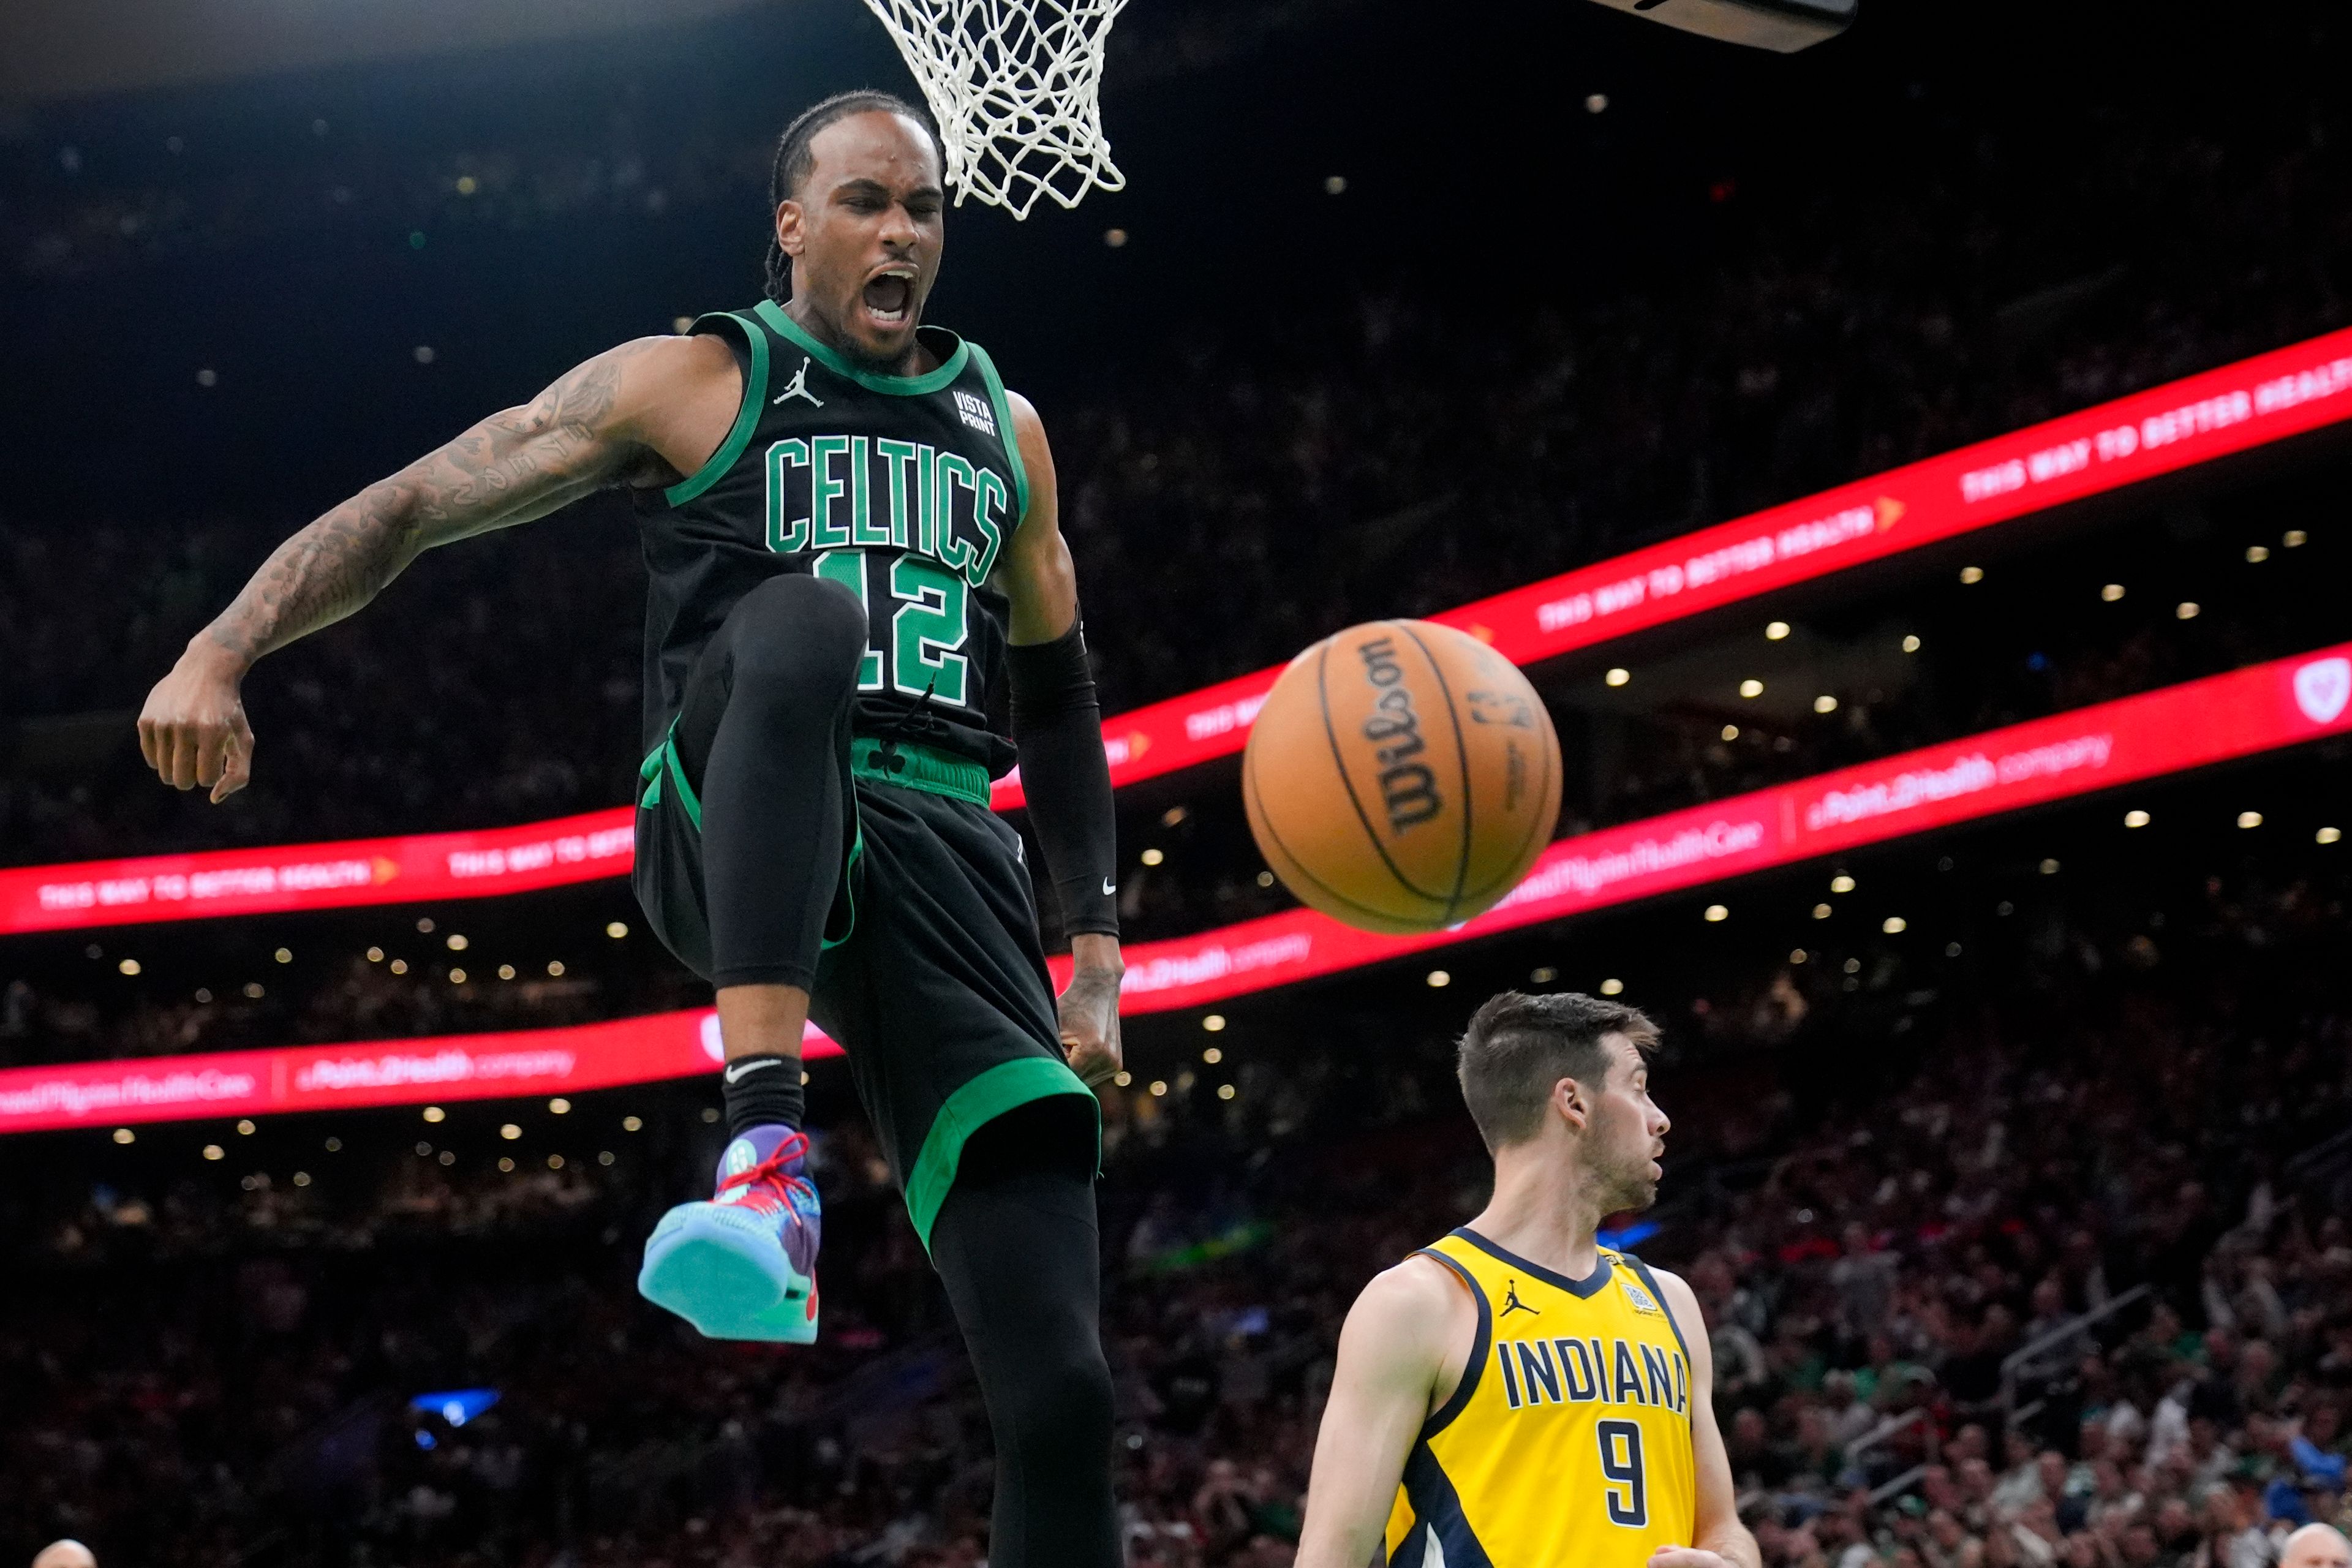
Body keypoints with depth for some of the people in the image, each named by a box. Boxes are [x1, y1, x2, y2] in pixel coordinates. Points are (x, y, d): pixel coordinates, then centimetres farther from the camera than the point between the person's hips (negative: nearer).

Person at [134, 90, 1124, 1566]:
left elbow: (1056, 694, 29)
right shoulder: (693, 384, 9)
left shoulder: (1005, 428, 22)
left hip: (947, 850, 3)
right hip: (736, 839, -3)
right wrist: (224, 649, -11)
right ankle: (769, 1151, -46)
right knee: (805, 619, -40)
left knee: (1061, 1386, -12)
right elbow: (414, 506, 5)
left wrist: (1096, 940, 21)